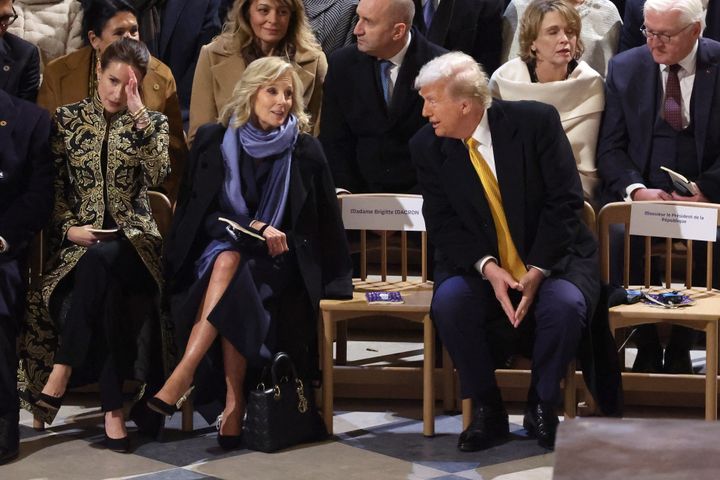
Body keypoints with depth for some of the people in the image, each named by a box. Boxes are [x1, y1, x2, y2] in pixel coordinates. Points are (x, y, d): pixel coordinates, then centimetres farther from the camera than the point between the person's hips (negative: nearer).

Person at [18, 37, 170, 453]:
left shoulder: (153, 123, 8)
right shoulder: (68, 119, 10)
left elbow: (158, 175, -12)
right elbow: (53, 188, 8)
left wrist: (138, 114, -14)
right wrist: (69, 228, -8)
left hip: (133, 239, -1)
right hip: (78, 241, 1)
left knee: (101, 260, -38)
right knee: (105, 289, -35)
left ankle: (61, 372, -34)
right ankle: (114, 410, -34)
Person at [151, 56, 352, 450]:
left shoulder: (305, 151, 2)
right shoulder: (213, 140, 4)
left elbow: (319, 225, 7)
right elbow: (202, 211, 1)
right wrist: (254, 228, -12)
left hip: (276, 261, -1)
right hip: (217, 249, 1)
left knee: (229, 262, -34)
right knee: (226, 261, -35)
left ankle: (183, 375, -44)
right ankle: (233, 400, -42)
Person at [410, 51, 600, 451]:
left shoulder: (536, 122, -12)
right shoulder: (427, 146, -4)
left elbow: (564, 201, -12)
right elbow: (442, 223, -4)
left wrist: (537, 271, -20)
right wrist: (488, 268, -21)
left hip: (551, 259, -2)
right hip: (477, 265, 2)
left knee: (566, 305, -32)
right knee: (449, 302, -30)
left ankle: (541, 408, -6)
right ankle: (486, 410, -10)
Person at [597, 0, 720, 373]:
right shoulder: (625, 68, 7)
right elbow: (609, 147, 4)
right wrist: (636, 189, -14)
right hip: (639, 194, 1)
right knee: (618, 238, -31)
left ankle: (680, 349, -14)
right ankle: (646, 345, -13)